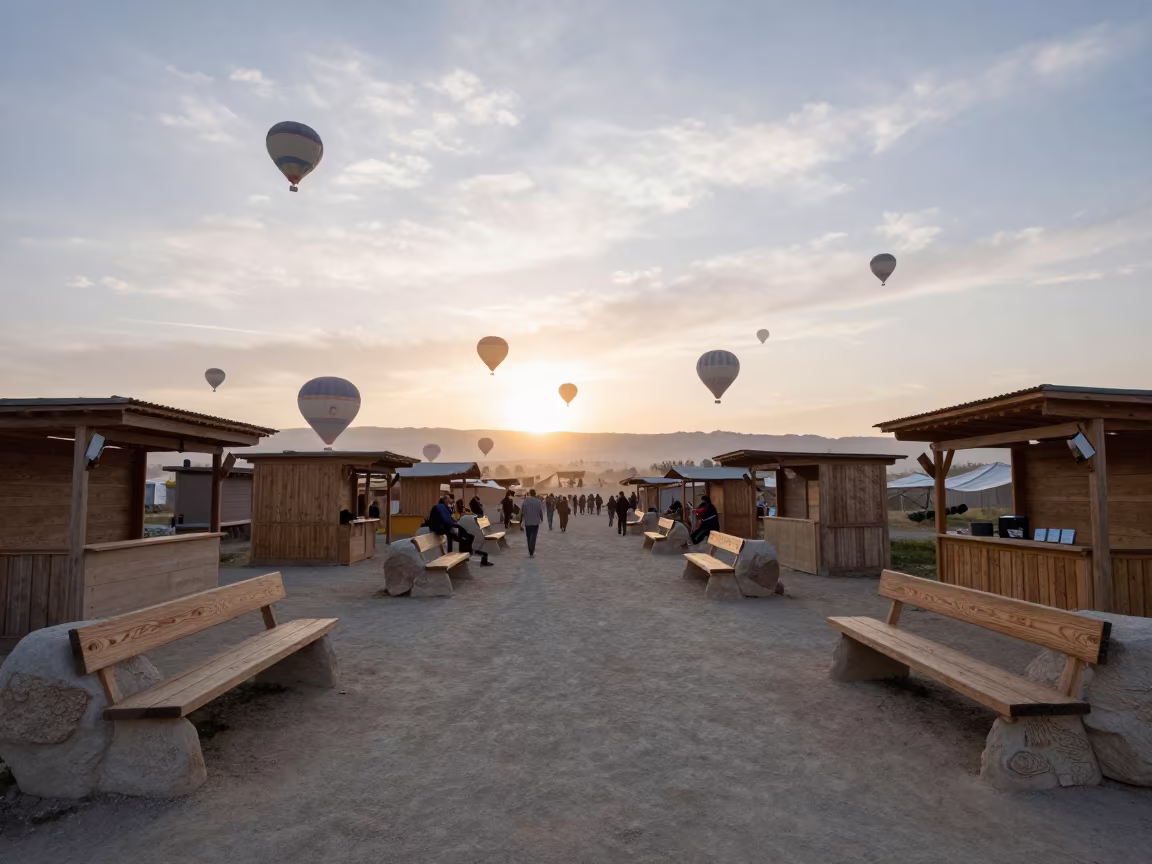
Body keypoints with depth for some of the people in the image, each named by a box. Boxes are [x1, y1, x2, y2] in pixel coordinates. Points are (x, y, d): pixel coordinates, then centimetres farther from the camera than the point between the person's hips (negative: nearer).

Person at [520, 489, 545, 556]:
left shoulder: (525, 501, -7)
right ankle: (531, 552, -10)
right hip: (536, 522, -1)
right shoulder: (538, 501, -7)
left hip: (527, 522, 1)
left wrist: (521, 521, 3)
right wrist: (542, 519, 12)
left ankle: (530, 551, 22)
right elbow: (541, 512, -4)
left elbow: (521, 512, -5)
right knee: (533, 537, 0)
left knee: (529, 537, 15)